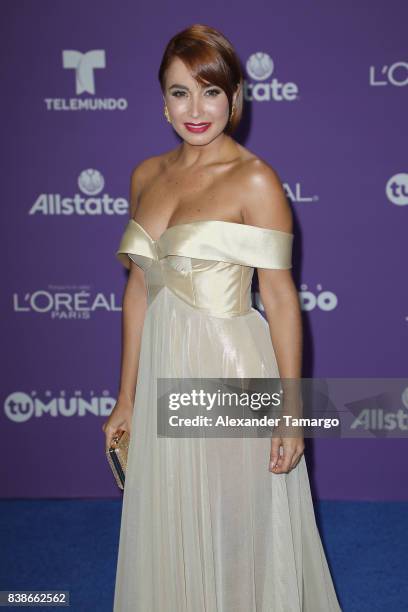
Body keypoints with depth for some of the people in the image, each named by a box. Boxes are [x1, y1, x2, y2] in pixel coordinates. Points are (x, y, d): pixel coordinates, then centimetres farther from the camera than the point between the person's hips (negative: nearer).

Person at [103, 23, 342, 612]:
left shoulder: (254, 180, -11)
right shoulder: (147, 175, 7)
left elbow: (280, 297, -11)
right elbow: (139, 288, 10)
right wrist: (127, 398, 12)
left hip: (233, 376, -5)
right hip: (164, 376, 6)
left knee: (240, 537, 10)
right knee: (168, 537, 18)